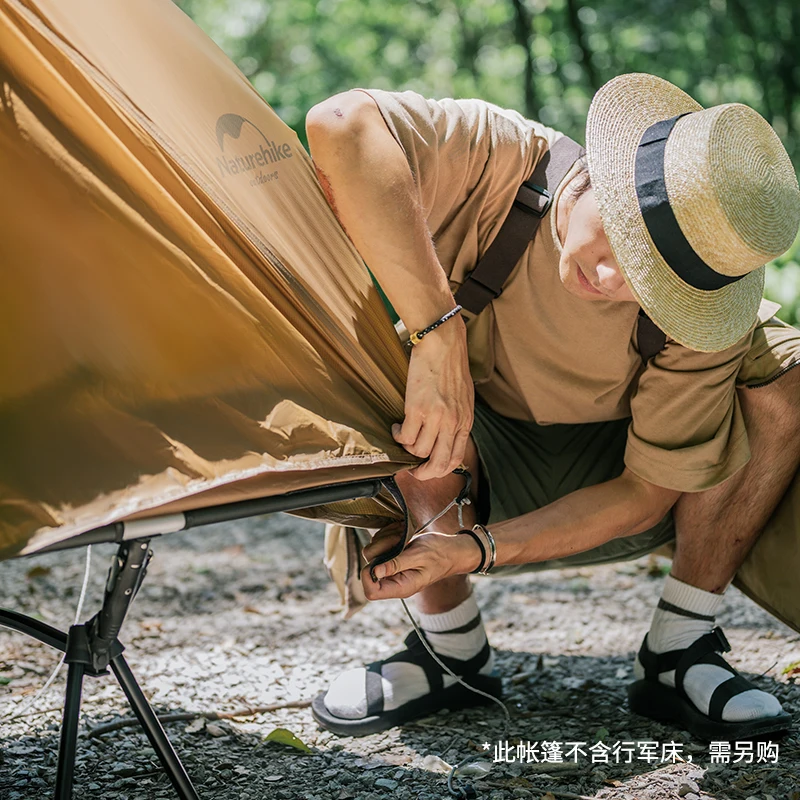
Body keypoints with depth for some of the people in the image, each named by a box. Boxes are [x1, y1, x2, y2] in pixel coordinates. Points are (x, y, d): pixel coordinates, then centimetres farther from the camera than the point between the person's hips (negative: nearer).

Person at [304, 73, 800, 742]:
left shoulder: (708, 317, -26)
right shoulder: (504, 162, -30)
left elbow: (644, 494, -20)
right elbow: (341, 125, -47)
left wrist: (472, 549, -33)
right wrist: (440, 331, -50)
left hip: (597, 495, 0)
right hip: (465, 474, 0)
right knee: (394, 375, -34)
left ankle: (679, 652, -11)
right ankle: (451, 649, -15)